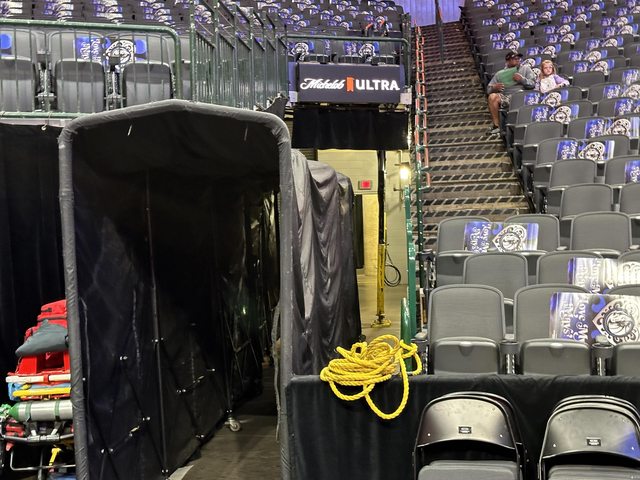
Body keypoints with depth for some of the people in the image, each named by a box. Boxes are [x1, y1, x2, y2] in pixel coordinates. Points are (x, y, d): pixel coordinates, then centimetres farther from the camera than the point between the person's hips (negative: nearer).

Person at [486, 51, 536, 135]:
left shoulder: (525, 68, 16)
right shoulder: (500, 73, 17)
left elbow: (533, 84, 5)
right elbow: (489, 89, 12)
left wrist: (522, 79, -12)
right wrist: (494, 88, -12)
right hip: (505, 97, 2)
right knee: (492, 97, -28)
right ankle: (496, 126, -19)